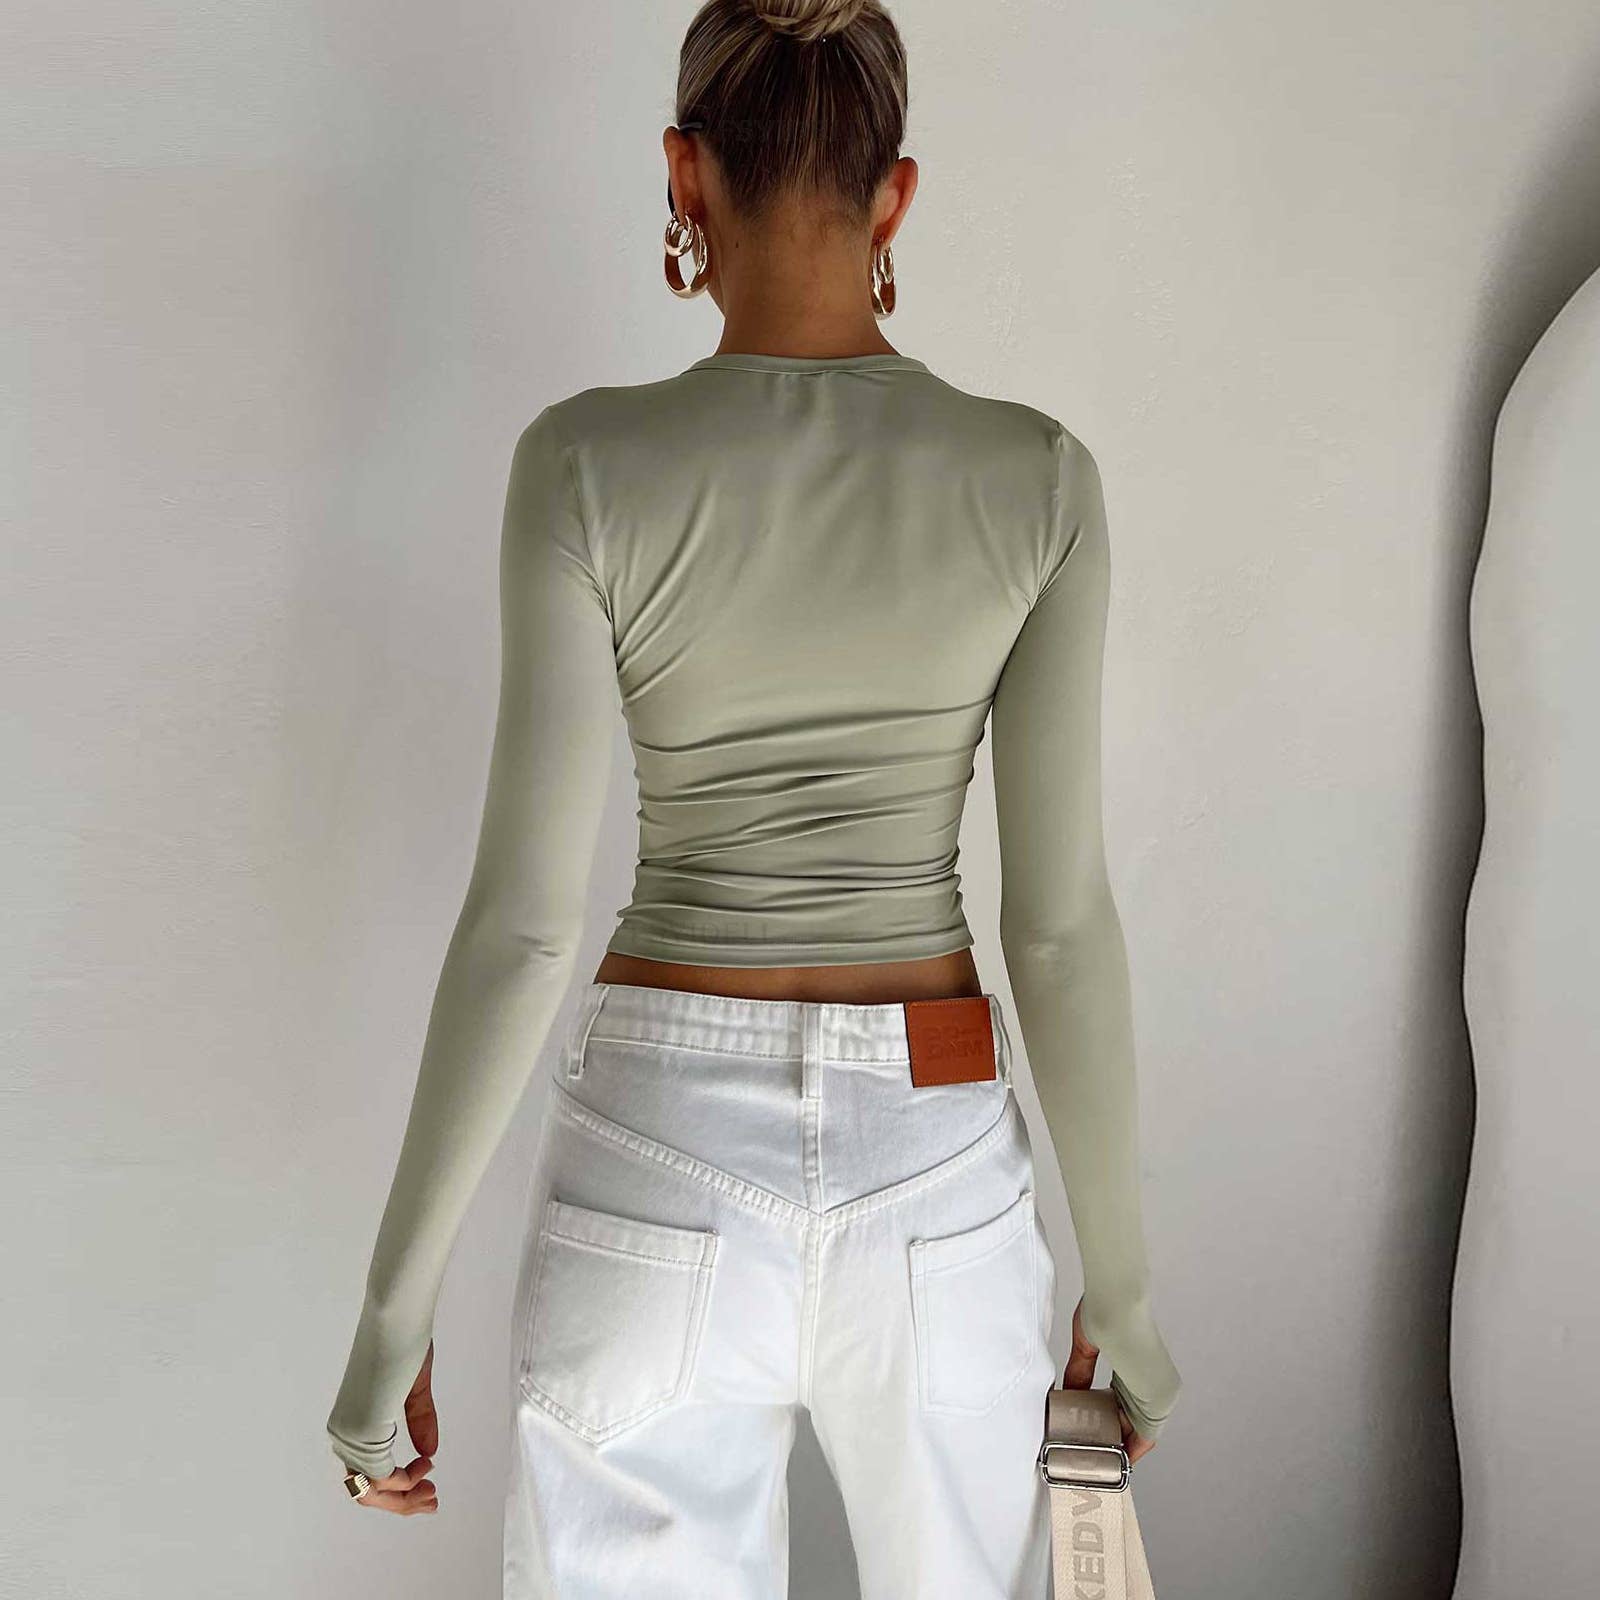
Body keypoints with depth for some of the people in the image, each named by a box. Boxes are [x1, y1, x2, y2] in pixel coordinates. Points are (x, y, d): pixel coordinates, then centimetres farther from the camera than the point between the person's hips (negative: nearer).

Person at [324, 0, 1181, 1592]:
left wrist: (393, 1303, -3)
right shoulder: (1036, 475, -6)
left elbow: (521, 915, -13)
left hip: (661, 1163, -1)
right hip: (932, 1176, 2)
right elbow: (1061, 918, -6)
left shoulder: (590, 460, -11)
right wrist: (1121, 1280, 6)